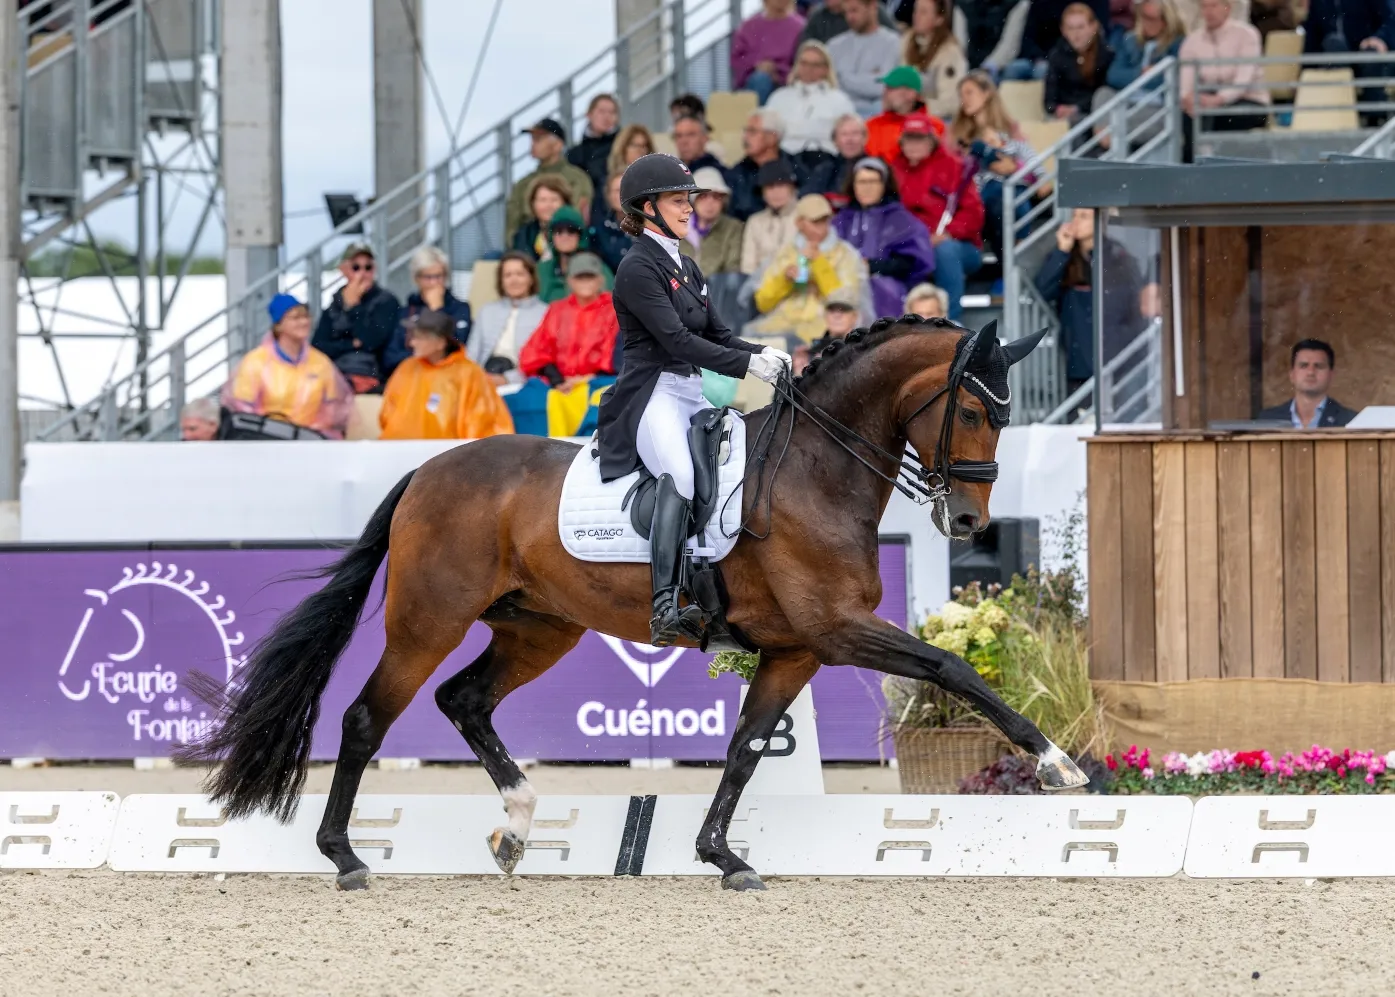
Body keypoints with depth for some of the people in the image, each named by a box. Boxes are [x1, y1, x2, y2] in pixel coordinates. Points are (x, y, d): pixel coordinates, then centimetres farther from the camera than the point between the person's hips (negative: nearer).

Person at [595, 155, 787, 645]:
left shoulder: (686, 267, 20)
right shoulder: (638, 268, -8)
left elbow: (717, 334, 18)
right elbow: (676, 339, -17)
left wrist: (761, 354, -2)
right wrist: (748, 364, -20)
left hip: (693, 395, 10)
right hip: (652, 396, -10)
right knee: (680, 474, -34)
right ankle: (665, 606, -43)